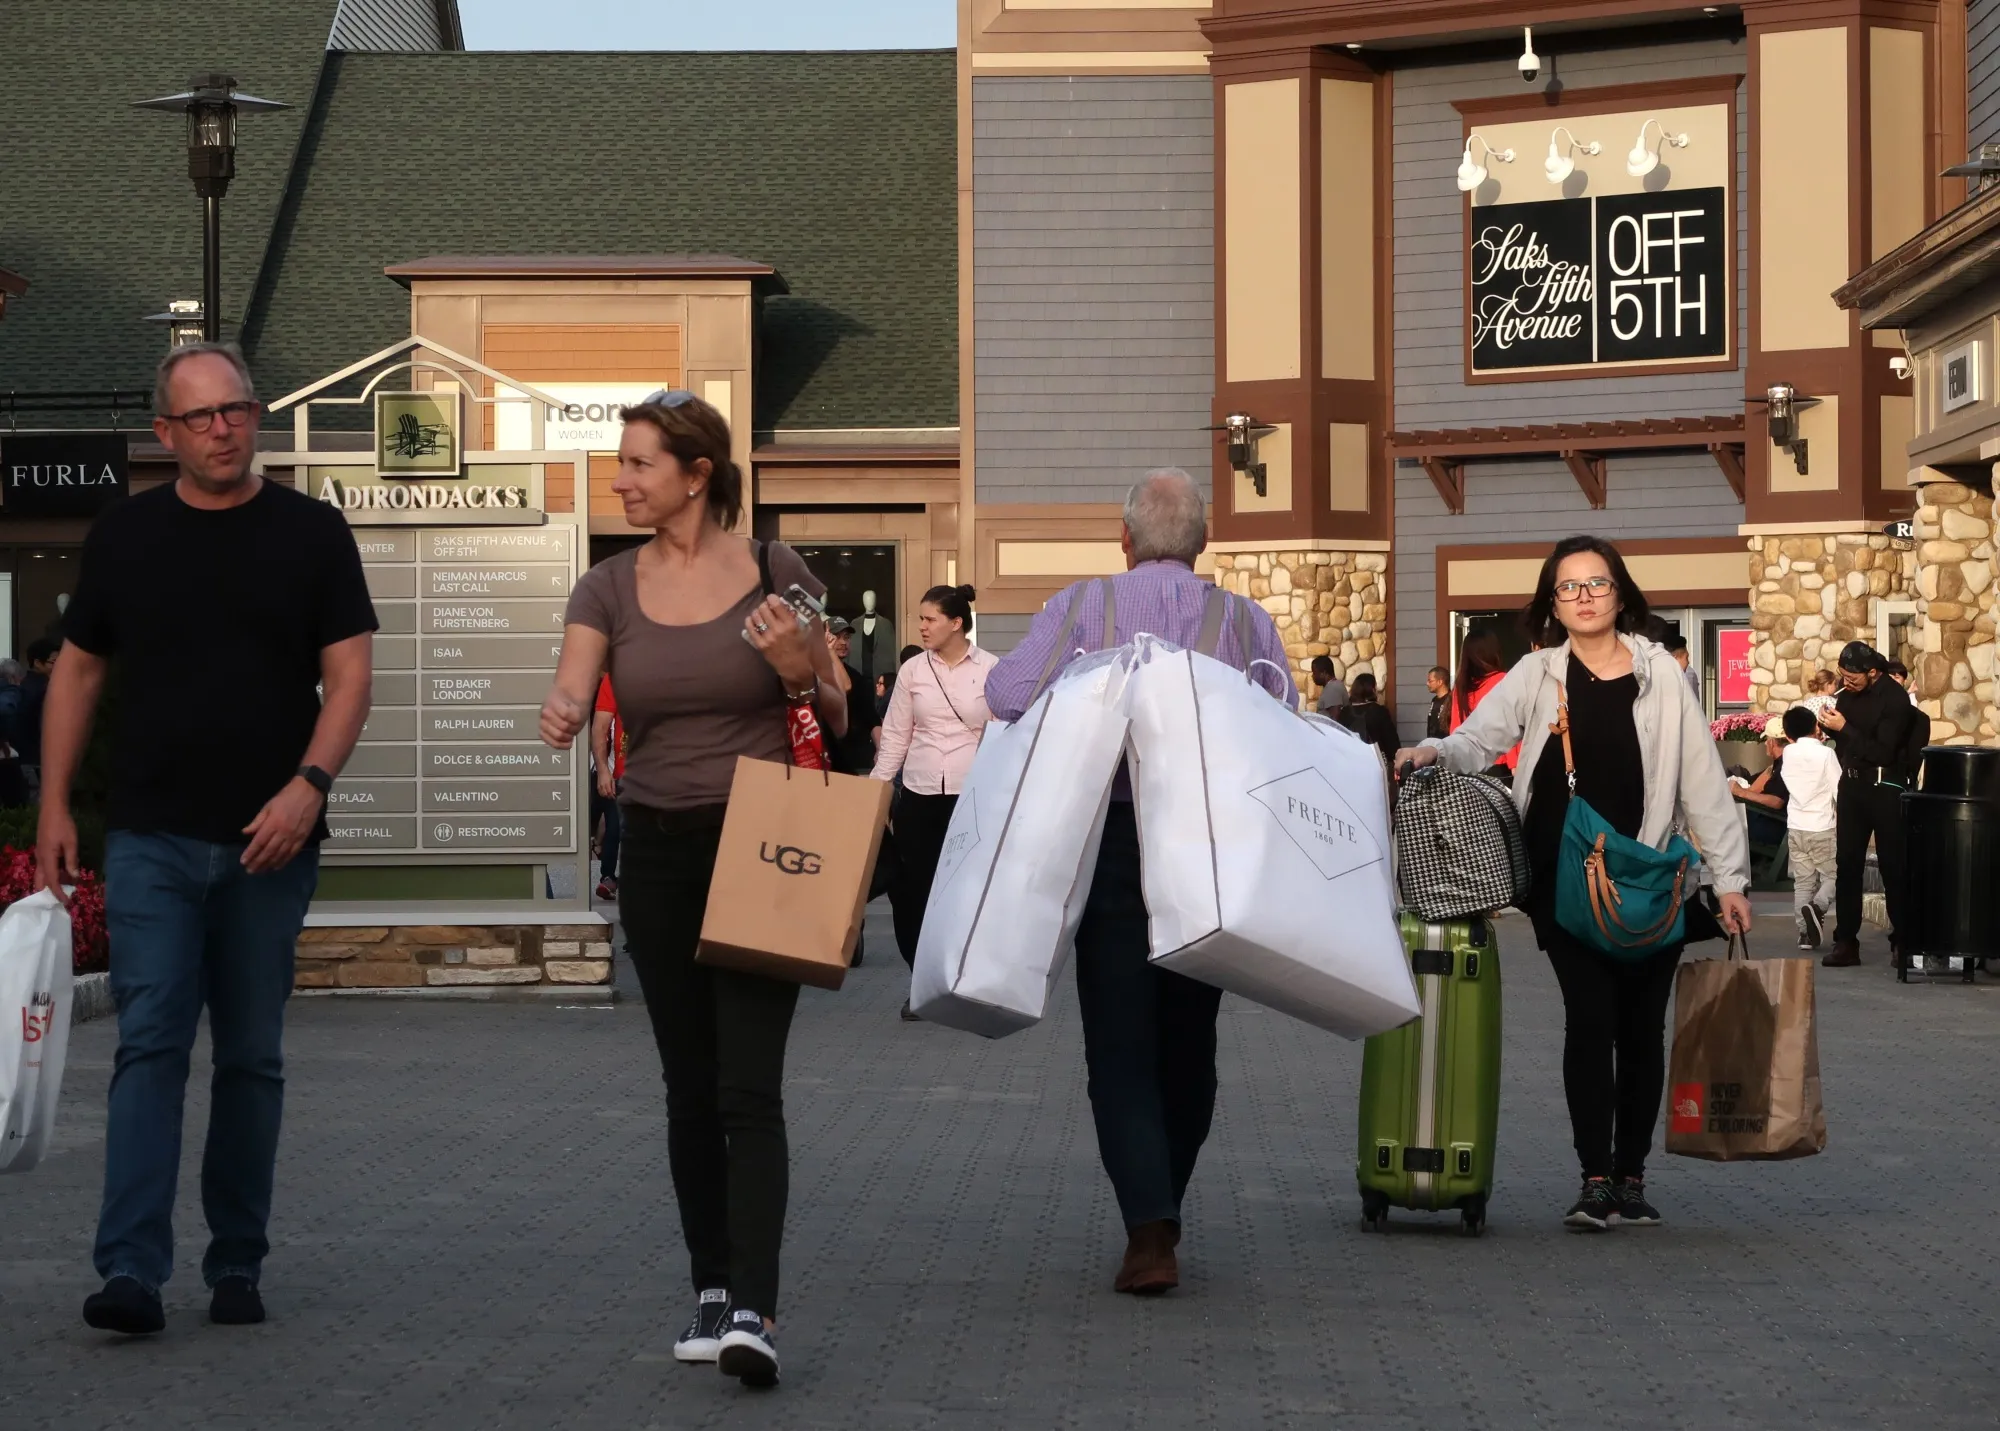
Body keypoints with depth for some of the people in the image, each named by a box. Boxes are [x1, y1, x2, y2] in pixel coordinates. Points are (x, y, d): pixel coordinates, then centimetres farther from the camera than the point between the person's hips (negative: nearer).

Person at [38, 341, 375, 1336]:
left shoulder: (312, 535, 3)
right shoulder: (124, 536, 7)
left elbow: (349, 674, -2)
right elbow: (78, 670, 12)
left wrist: (308, 786, -17)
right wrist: (54, 805, 5)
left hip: (269, 842, 0)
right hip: (152, 839, 0)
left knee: (252, 1058, 7)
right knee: (149, 1047, -9)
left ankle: (237, 1269, 17)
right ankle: (130, 1273, -13)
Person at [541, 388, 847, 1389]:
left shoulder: (775, 574, -2)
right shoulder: (609, 589, 4)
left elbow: (835, 721, 5)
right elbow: (571, 691, -11)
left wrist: (798, 669, -16)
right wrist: (561, 717, -34)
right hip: (657, 851, 4)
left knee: (749, 1088, -12)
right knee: (690, 1087, 10)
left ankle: (753, 1310, -18)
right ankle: (712, 1289, 20)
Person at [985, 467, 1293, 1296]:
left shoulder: (1082, 607, 0)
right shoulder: (1247, 622, 5)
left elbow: (1006, 694, -9)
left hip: (1111, 837, -2)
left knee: (1121, 1043, 1)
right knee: (1188, 1040, 16)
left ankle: (1150, 1230, -13)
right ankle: (1161, 1213, 28)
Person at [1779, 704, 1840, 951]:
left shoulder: (1788, 754, 2)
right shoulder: (1825, 754, -11)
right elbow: (1840, 791, -11)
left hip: (1795, 827, 4)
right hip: (1822, 828, -4)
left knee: (1803, 882, 8)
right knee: (1832, 876, 5)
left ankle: (1805, 932, 1)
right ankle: (1817, 907, -21)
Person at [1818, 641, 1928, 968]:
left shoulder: (1895, 698, -14)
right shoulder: (1848, 691, 5)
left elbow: (1883, 752, -20)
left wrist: (1844, 728, -21)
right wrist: (1829, 725, -4)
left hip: (1886, 790, -6)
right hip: (1852, 784, 6)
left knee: (1893, 867, 0)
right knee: (1847, 864, 4)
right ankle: (1845, 942, 6)